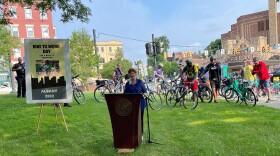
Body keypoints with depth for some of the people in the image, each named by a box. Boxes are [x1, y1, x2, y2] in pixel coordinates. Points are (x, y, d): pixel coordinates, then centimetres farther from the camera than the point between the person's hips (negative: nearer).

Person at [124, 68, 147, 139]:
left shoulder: (140, 82, 1)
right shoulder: (127, 83, 5)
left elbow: (145, 91, 5)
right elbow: (125, 93, 8)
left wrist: (144, 94, -17)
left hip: (140, 103, -1)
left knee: (140, 118, 8)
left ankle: (141, 134, 22)